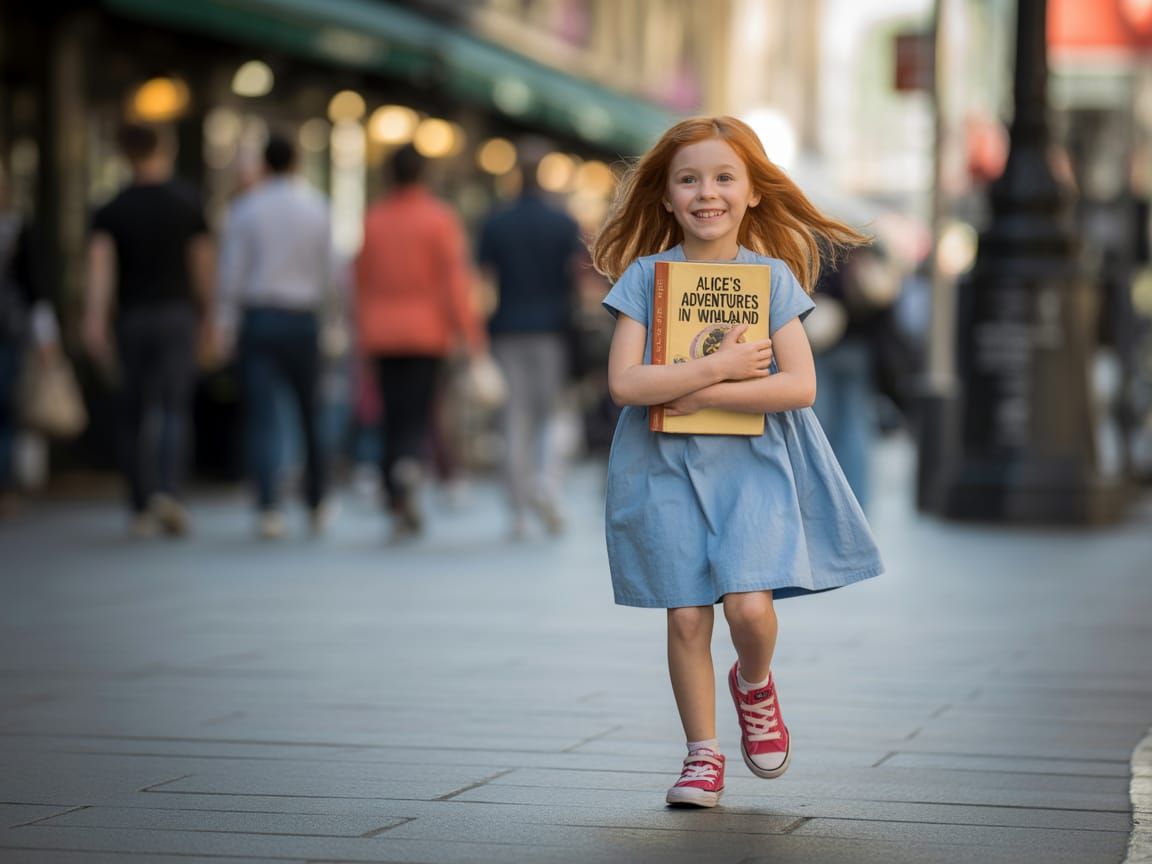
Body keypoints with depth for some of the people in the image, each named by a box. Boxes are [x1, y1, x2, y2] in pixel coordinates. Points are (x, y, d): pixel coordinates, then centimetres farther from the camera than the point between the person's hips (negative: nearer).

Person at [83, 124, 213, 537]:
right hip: (177, 313, -2)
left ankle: (141, 509, 13)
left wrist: (94, 320, -19)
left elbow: (100, 260, -11)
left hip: (132, 317, 2)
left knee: (134, 414, 10)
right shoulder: (187, 200, 2)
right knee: (174, 409, -6)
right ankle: (168, 491, -27)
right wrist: (207, 314, 14)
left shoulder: (111, 210, 3)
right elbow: (203, 261, 3)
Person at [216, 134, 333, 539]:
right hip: (303, 318, 1)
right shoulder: (317, 206, 4)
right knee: (310, 411, 12)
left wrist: (225, 323, 1)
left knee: (262, 414, -3)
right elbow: (328, 269, 4)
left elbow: (232, 270, -3)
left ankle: (269, 508, -13)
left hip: (258, 315, -1)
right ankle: (316, 502, 20)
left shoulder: (246, 207, -1)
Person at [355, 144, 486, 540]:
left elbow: (362, 281, 11)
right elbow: (455, 279, -9)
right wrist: (468, 330, -9)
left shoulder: (372, 220, 7)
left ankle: (398, 507, 4)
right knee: (418, 414, -1)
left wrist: (365, 336, 19)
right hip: (427, 331, -3)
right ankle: (410, 465, -33)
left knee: (392, 417, 7)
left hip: (382, 333, 3)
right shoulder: (439, 218, -3)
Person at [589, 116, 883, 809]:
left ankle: (754, 683, 19)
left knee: (749, 603, -15)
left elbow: (800, 385, -7)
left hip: (752, 459, 0)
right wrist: (718, 367, -16)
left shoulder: (773, 277, 1)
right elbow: (624, 382, -9)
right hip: (666, 465, 1)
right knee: (687, 617, -1)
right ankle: (704, 756, 15)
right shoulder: (645, 276, 1)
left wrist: (704, 396, -14)